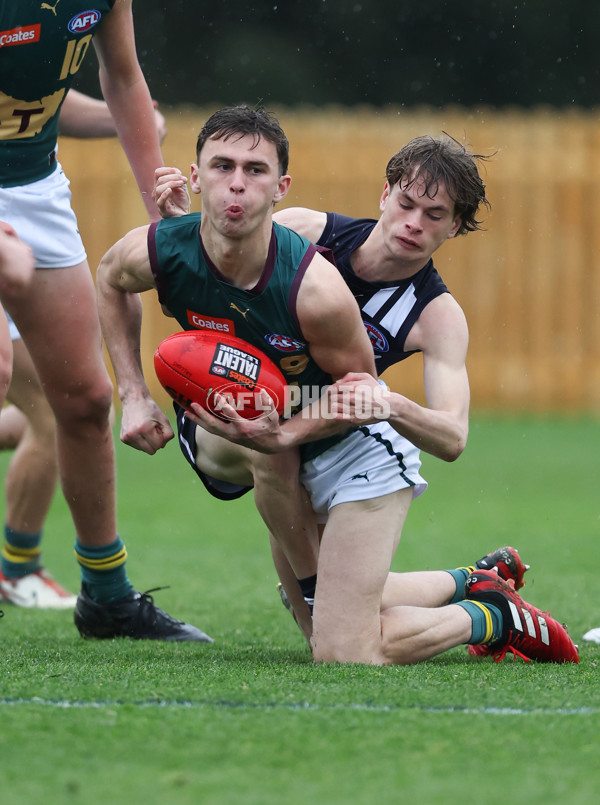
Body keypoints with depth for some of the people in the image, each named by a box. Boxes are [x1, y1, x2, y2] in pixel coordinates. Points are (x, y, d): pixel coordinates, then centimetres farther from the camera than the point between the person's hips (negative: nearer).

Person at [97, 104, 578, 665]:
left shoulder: (316, 290, -32)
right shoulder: (156, 253, -20)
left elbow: (358, 390, -15)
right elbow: (110, 278, 6)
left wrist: (282, 435, -32)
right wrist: (133, 396, 0)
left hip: (356, 450, -6)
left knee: (343, 655, -14)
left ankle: (494, 615, 11)